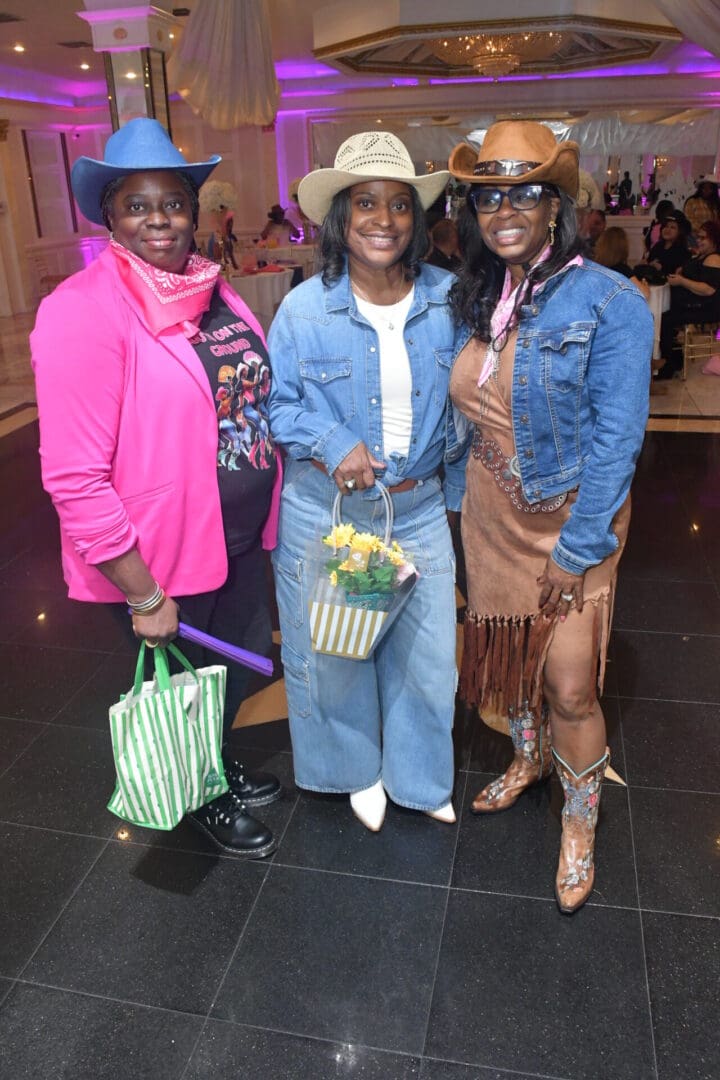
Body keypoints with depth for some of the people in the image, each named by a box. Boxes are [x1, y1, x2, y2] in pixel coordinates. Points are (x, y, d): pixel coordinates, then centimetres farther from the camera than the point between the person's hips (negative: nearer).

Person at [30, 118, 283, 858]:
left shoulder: (211, 289, 3)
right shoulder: (84, 312, -20)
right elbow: (75, 478, -22)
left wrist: (264, 514, 8)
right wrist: (143, 594, -20)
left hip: (240, 537, 7)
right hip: (161, 556, -7)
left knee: (243, 664, 23)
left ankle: (221, 763, 53)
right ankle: (202, 801, 45)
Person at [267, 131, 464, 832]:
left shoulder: (448, 300, -3)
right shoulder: (304, 307, -9)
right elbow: (276, 403, -1)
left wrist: (456, 487, 6)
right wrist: (333, 443, -17)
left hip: (419, 511, 2)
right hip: (324, 512, -1)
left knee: (424, 653, 13)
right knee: (333, 652, 14)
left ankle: (417, 776, 42)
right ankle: (358, 770, 44)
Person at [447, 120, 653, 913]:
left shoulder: (609, 303, -15)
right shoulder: (476, 302, 2)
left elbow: (616, 441, -17)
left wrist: (576, 551, -17)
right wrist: (462, 501, 7)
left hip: (572, 520, -5)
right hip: (490, 514, 5)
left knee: (569, 686, -2)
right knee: (505, 653, 18)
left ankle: (580, 821, 26)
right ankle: (528, 758, 47)